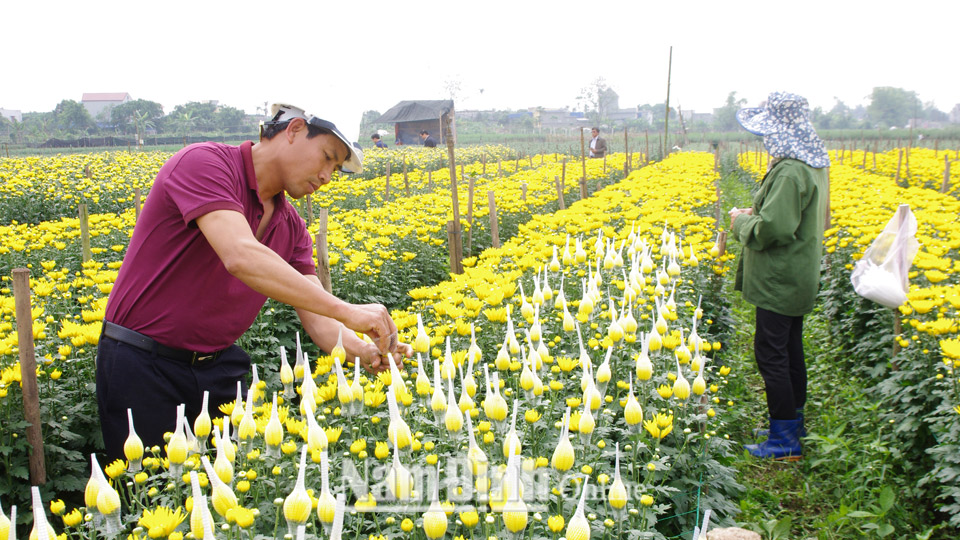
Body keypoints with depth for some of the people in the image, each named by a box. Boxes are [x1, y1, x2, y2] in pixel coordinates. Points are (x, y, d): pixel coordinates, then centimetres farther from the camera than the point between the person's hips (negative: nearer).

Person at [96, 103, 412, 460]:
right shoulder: (204, 163, -17)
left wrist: (364, 351, -21)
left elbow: (317, 316, 1)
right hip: (142, 366, -6)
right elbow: (241, 258, -33)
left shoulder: (291, 226, 5)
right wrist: (347, 311, -33)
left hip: (221, 367, 7)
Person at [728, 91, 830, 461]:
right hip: (798, 278, 10)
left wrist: (742, 222, -9)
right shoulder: (814, 164, 9)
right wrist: (756, 214, 13)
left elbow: (772, 229, -28)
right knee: (791, 349, 18)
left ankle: (784, 442, 5)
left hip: (780, 281, -10)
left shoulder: (789, 172, -24)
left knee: (771, 352, -3)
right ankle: (794, 423, 31)